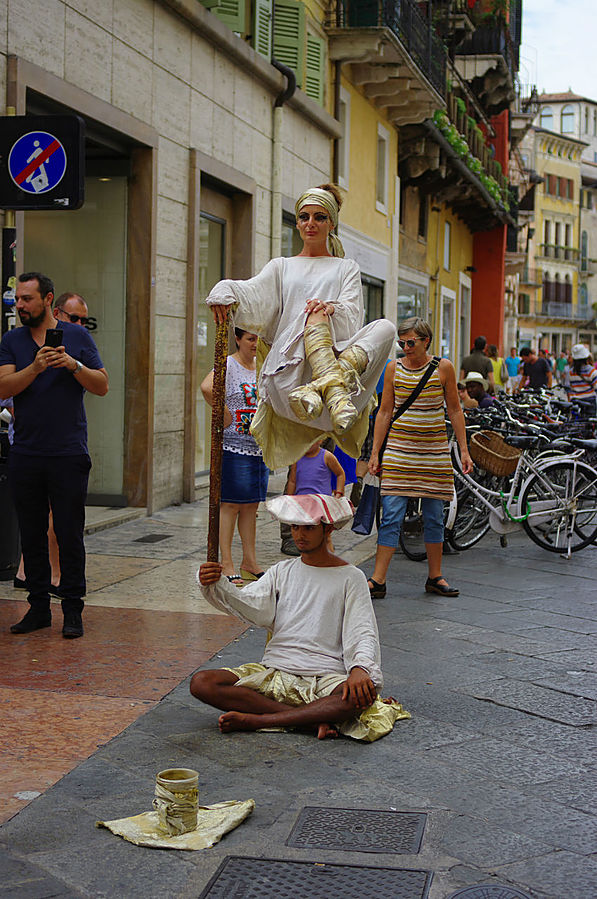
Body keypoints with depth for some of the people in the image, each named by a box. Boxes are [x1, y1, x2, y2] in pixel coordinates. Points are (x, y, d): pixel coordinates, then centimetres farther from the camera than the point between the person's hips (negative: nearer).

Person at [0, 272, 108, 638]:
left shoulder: (77, 336, 5)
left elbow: (102, 386, 1)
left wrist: (74, 365, -15)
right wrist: (36, 367, -19)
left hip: (69, 455, -2)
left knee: (70, 534, -1)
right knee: (32, 534, 7)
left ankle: (73, 610, 8)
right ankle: (39, 607, 17)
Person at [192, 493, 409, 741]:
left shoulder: (350, 577, 6)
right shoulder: (283, 571, 16)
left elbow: (363, 632, -5)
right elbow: (251, 605, -1)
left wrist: (360, 667, -27)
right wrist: (214, 585, -20)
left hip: (324, 679, -3)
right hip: (273, 672, 3)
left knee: (363, 695, -37)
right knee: (201, 683, -20)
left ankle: (255, 720, -28)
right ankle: (314, 719, -24)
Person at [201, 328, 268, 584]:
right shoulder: (228, 364, -9)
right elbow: (207, 387, -29)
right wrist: (224, 414, -20)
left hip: (259, 447, 7)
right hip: (233, 446, -7)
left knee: (251, 506, 11)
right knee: (230, 505, -4)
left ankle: (250, 563, 17)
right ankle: (226, 565, 1)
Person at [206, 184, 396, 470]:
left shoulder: (346, 268, 27)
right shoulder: (282, 267, 28)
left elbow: (353, 313, 7)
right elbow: (254, 293, 6)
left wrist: (332, 308, -18)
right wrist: (224, 291, -17)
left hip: (338, 354, 1)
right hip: (288, 367, 0)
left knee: (384, 328, -28)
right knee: (314, 314, -29)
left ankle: (319, 388, -50)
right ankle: (334, 392, -52)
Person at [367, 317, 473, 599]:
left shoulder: (443, 367, 1)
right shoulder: (394, 368, 2)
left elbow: (455, 411, 6)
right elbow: (384, 412, 5)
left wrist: (463, 450, 3)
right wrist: (375, 452, 2)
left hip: (434, 451, 1)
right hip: (398, 449, 0)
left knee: (434, 517, 7)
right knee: (391, 517, -6)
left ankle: (435, 577, 20)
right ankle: (378, 580, -3)